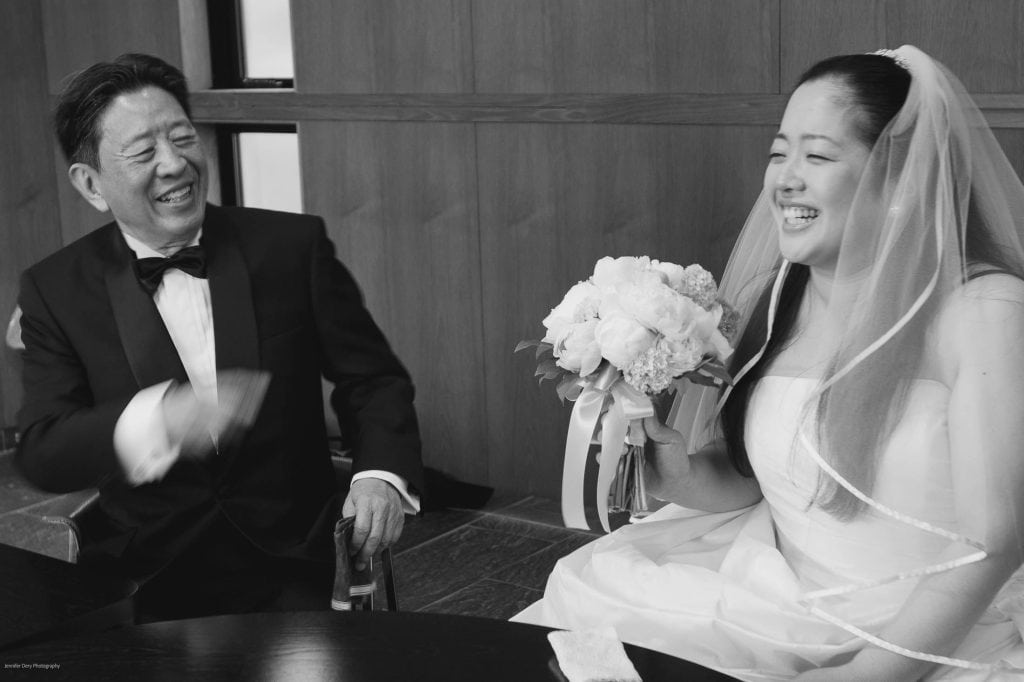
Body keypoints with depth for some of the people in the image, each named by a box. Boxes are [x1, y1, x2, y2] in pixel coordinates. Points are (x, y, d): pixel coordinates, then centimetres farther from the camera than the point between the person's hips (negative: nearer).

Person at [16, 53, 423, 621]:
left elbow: (373, 379, 7)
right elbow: (41, 452, -7)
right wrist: (154, 421, -27)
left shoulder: (293, 245, -1)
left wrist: (382, 473, -14)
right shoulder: (56, 289, 0)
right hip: (143, 578, 1)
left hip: (291, 572, 0)